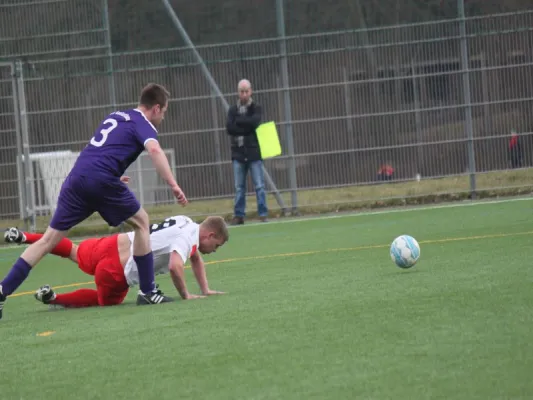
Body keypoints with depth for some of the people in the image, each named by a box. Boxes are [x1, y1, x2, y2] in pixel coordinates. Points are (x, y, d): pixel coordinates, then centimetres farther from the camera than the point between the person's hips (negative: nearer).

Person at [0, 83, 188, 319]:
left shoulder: (114, 117, 29)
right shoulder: (143, 124, 6)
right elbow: (154, 150, -15)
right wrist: (173, 185, -20)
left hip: (76, 176, 6)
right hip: (102, 179, -6)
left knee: (50, 239, 7)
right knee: (141, 222, 13)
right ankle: (147, 291, 12)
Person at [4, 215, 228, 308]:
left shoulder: (187, 224, 9)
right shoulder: (186, 238, -19)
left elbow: (196, 258, 25)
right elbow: (175, 266, -36)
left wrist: (205, 290, 20)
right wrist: (185, 296, -21)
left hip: (113, 243, 8)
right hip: (115, 273, -8)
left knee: (73, 252, 33)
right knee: (106, 301, 19)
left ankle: (24, 238, 32)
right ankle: (54, 299, 8)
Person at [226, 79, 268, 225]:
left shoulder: (256, 108, 4)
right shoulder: (233, 110, 10)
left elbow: (254, 122, -15)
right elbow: (229, 128, -4)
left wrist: (239, 121, -7)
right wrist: (246, 128, -12)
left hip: (254, 152, -2)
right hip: (238, 153, 2)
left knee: (259, 186, -3)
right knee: (239, 187, 5)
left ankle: (263, 214, 0)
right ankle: (239, 215, 9)